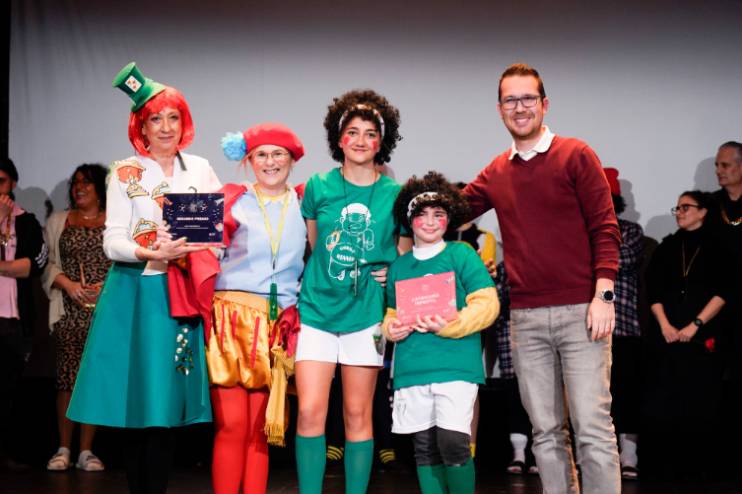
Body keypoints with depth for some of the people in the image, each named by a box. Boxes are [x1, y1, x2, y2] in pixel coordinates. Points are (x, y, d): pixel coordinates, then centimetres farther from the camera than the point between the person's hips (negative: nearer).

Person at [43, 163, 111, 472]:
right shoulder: (57, 222, 15)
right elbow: (47, 263, 8)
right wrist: (68, 284, -8)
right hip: (69, 311, 1)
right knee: (67, 377, -5)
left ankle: (86, 451, 3)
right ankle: (63, 449, 2)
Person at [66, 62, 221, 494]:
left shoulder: (200, 169, 10)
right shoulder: (125, 173, 1)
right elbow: (113, 243, -6)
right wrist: (154, 254, -24)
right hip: (138, 295, -2)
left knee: (168, 406, 2)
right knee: (139, 406, -3)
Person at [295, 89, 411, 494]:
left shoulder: (394, 194, 0)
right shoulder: (318, 187, 2)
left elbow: (406, 255, 12)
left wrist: (387, 275, -2)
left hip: (365, 312, 0)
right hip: (317, 308, 1)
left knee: (357, 414, 5)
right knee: (309, 412, -7)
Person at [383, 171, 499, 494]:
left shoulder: (461, 255, 2)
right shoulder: (399, 266, 16)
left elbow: (487, 303, -5)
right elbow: (391, 311, 23)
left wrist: (449, 325, -18)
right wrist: (392, 328, -1)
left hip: (455, 366, -4)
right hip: (411, 368, 5)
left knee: (453, 443, -13)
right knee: (424, 448, 7)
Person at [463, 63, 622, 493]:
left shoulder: (576, 155, -1)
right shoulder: (496, 173, 11)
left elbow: (605, 228, -5)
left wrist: (603, 294, -13)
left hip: (580, 311, -4)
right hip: (526, 319, 5)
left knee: (593, 426, -5)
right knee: (546, 431, 9)